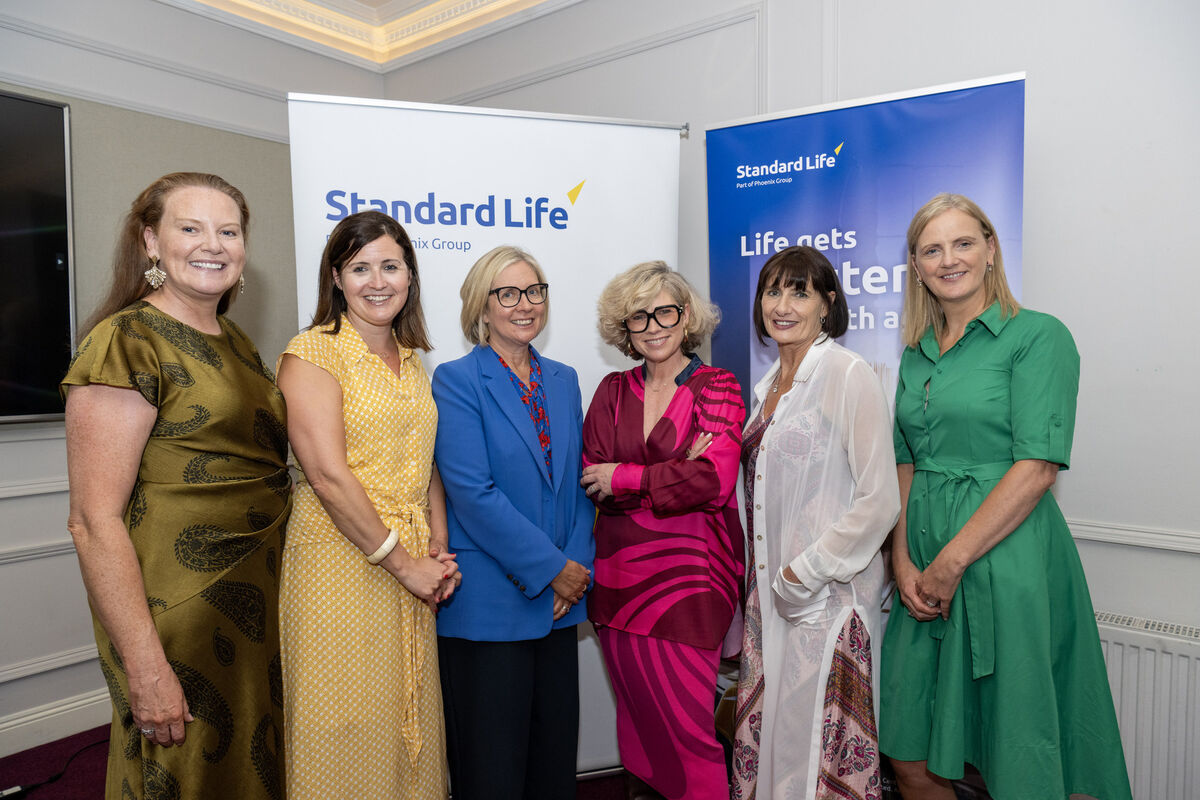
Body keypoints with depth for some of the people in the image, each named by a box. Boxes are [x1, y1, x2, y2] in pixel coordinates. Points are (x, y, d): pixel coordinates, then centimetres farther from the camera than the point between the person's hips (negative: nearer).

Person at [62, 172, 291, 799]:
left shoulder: (237, 345, 10)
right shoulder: (126, 342, -14)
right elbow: (95, 522, -18)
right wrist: (145, 669, -19)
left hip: (260, 604, 7)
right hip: (180, 623, -7)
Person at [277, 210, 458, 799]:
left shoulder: (411, 359, 12)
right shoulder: (312, 352, -9)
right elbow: (328, 475, -17)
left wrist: (438, 550, 2)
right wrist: (402, 562, -13)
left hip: (411, 564, 7)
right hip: (341, 558, -6)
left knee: (408, 717, 17)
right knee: (348, 729, 6)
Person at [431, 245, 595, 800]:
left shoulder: (563, 380, 10)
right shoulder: (456, 380, -7)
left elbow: (577, 481, 11)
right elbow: (472, 492, -15)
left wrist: (577, 565, -2)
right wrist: (552, 568, -14)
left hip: (561, 595, 5)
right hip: (490, 603, -5)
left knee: (556, 754, 16)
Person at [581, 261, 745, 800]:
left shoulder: (718, 389, 0)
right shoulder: (613, 392, 9)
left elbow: (713, 479, -14)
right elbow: (594, 482, -1)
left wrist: (624, 478, -9)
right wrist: (673, 477, -13)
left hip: (690, 574, -3)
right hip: (619, 572, 4)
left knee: (686, 724, 0)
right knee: (636, 711, 13)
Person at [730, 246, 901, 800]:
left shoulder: (849, 375, -11)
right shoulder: (769, 385, 12)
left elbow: (880, 500, -15)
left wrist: (806, 571, -15)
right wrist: (765, 578, 11)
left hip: (829, 593, -7)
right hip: (767, 590, 7)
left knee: (817, 741, 4)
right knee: (761, 735, 13)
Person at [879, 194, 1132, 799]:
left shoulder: (1038, 335, -6)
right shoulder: (916, 353, 13)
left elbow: (1037, 467, -14)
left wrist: (951, 561, -15)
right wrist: (904, 562, 0)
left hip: (1006, 562, -5)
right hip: (924, 571, 6)